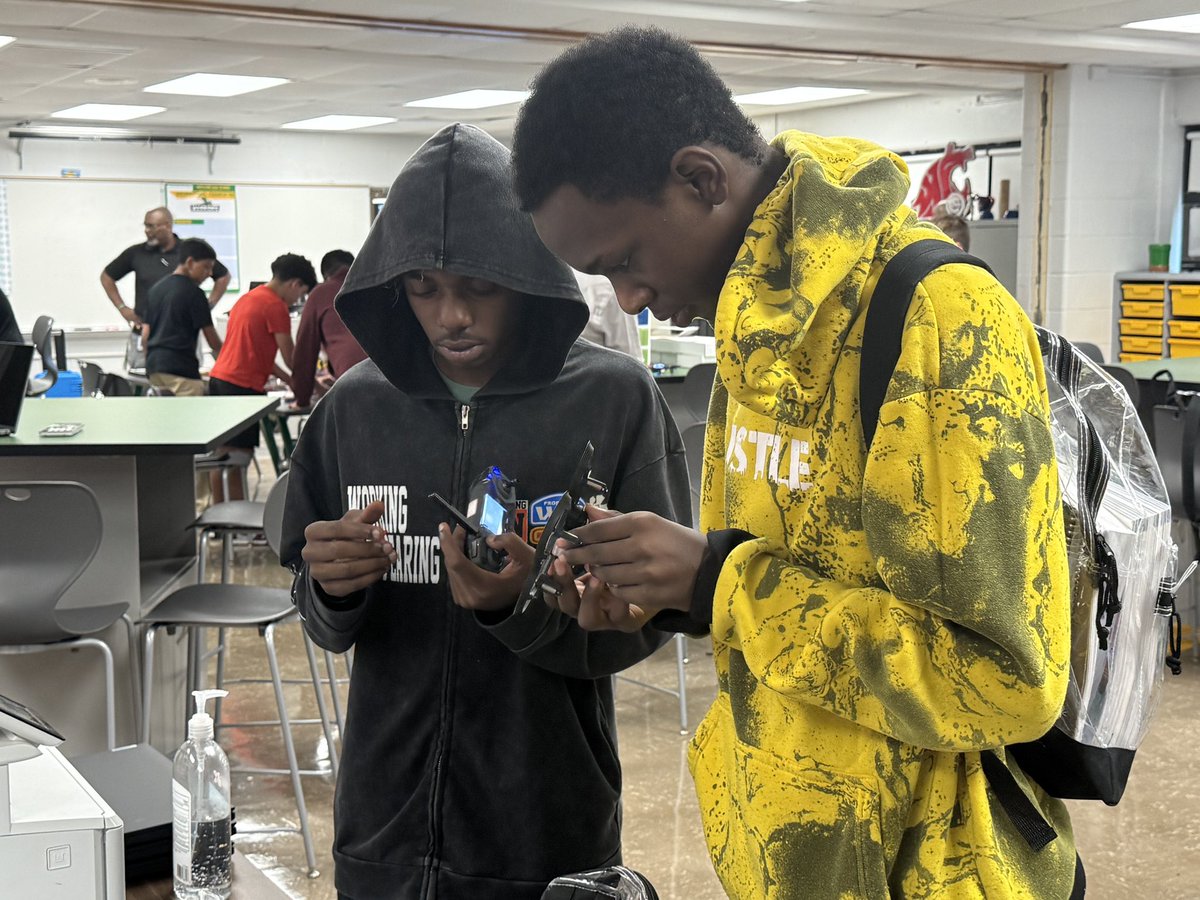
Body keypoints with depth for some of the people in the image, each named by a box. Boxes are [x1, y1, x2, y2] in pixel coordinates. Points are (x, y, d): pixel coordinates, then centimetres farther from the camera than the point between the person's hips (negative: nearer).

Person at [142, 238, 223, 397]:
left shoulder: (156, 289, 16)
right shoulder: (193, 292, -6)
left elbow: (145, 333, 17)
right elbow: (211, 338, -2)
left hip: (154, 366, 8)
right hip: (180, 368, -8)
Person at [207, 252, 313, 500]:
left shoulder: (249, 297, 18)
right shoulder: (275, 306, -10)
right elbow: (290, 357, -8)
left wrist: (292, 381, 20)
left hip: (218, 378, 9)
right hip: (242, 386, -9)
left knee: (222, 452, 12)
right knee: (240, 454, -7)